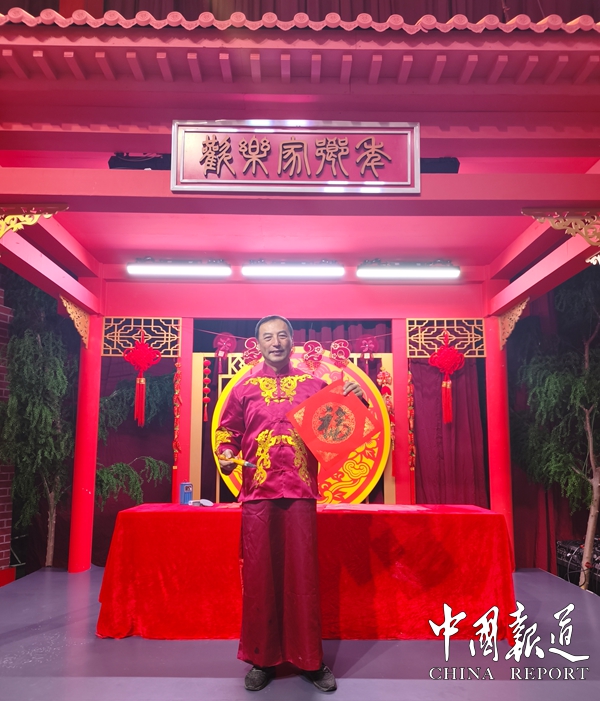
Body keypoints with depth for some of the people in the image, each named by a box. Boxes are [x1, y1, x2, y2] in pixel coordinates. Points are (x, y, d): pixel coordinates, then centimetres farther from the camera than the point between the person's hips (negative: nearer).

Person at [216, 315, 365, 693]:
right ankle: (262, 658, 21)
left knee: (303, 574, 4)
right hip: (258, 492, 1)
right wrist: (226, 455, -6)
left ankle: (311, 660, 18)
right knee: (259, 574, 6)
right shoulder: (245, 388, 9)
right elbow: (228, 431, 13)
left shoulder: (312, 384, 8)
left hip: (301, 492, 0)